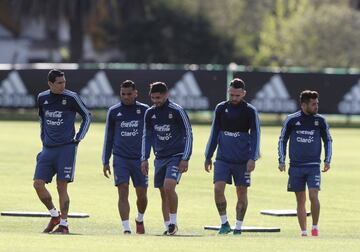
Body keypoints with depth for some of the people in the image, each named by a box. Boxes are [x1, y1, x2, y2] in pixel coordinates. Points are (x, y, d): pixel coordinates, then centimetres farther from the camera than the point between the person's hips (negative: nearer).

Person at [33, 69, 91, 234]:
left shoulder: (71, 97, -6)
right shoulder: (42, 98, 7)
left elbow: (87, 116, 4)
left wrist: (78, 138, 0)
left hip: (66, 148, -5)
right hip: (48, 149, 5)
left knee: (62, 186, -6)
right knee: (38, 184, -4)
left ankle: (64, 224, 2)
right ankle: (55, 215, 16)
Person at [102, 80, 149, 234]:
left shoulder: (144, 110, 3)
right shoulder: (113, 112, 5)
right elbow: (108, 137, 12)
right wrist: (105, 161, 9)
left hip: (139, 158, 0)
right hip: (120, 158, 0)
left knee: (142, 194, 6)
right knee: (123, 193, -12)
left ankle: (140, 219, 35)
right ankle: (126, 228, -14)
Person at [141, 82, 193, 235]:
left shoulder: (177, 111, -9)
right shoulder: (150, 113, 6)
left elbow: (188, 134, -7)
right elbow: (147, 136, 15)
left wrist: (185, 159, -12)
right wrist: (144, 159, 8)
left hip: (176, 156, -5)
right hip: (160, 158, 5)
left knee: (169, 187, -23)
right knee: (163, 193, 4)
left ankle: (173, 222, -9)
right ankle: (168, 227, 11)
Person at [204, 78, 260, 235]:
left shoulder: (250, 111, -3)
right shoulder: (221, 108, 6)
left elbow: (255, 135, -4)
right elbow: (214, 133, 14)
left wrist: (253, 158, -14)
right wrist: (208, 156, 12)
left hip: (242, 161, -2)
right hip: (223, 158, 2)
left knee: (242, 193, 3)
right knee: (218, 188, -13)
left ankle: (238, 227, 13)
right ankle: (224, 223, 0)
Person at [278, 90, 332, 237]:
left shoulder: (320, 120, 1)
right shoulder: (291, 120, -2)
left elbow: (328, 141, 12)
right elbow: (282, 140, 8)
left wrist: (327, 161, 3)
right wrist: (281, 160, 1)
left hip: (313, 166, 0)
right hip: (296, 167, 0)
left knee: (313, 196, -16)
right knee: (300, 201, 5)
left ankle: (315, 227, 0)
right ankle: (303, 232, 12)